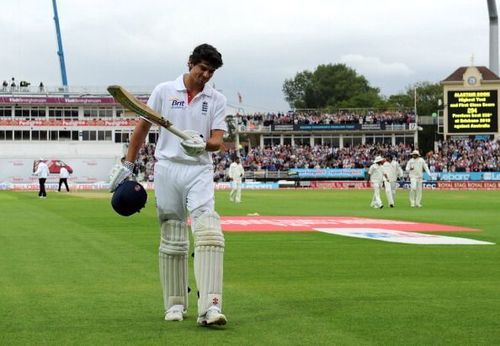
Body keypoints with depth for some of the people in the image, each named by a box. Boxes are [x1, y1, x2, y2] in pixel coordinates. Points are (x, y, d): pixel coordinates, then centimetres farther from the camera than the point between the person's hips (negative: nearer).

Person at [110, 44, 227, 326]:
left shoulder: (217, 99, 7)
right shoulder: (164, 91, 6)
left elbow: (218, 141, -2)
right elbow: (143, 127, 11)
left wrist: (203, 145, -24)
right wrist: (128, 165, 9)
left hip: (200, 171, 0)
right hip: (167, 168, 1)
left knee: (208, 233, -19)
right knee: (172, 240, 5)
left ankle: (210, 307, -26)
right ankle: (175, 304, 17)